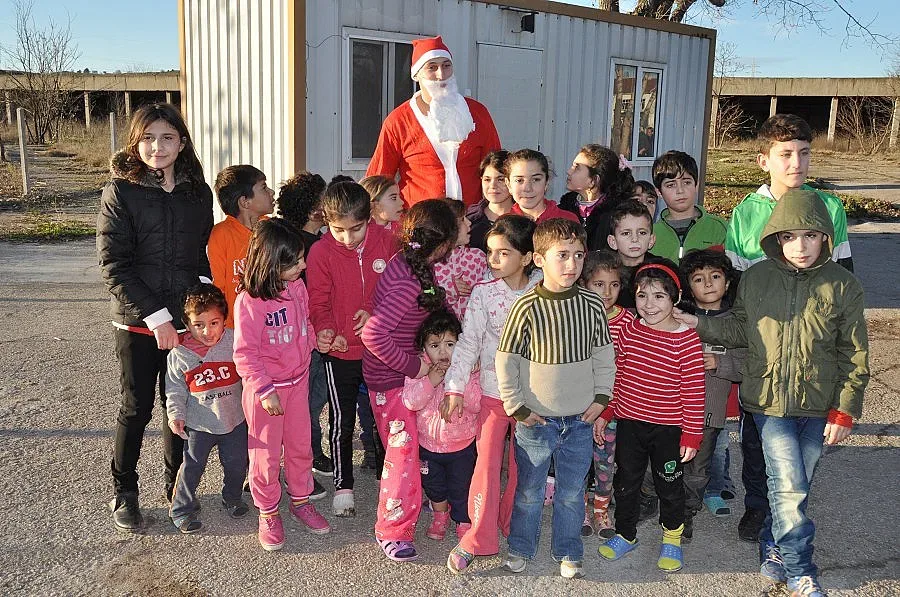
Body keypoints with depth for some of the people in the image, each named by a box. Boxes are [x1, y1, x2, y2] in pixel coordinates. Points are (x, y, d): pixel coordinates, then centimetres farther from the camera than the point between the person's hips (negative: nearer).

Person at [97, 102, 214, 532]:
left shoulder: (198, 192, 5)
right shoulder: (120, 191, -7)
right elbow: (114, 265, -11)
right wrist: (155, 316, -16)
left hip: (186, 319, 3)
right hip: (138, 322, -3)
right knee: (137, 408, 7)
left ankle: (176, 486, 31)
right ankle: (124, 493, 26)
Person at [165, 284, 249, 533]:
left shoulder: (234, 342, -12)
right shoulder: (179, 354, -11)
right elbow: (175, 389, 1)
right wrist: (176, 414, -8)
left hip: (235, 420, 1)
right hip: (199, 424, -1)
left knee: (236, 465, 16)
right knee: (191, 468, 8)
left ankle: (232, 499, 41)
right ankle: (182, 510, 27)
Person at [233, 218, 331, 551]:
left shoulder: (297, 286, -4)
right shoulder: (249, 302, -24)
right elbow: (245, 353, -19)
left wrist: (317, 339, -5)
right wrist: (265, 391, -21)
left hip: (298, 380, 6)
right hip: (266, 388, -6)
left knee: (300, 446, 19)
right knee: (267, 454, 10)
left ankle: (300, 501, 38)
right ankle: (268, 514, 29)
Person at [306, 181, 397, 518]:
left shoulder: (384, 240, -7)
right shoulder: (321, 251, -11)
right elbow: (319, 301, -9)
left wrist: (374, 312, -16)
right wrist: (325, 329, -28)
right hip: (340, 351, -2)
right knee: (342, 421, 8)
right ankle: (343, 486, 26)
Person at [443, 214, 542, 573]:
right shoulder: (484, 292, -8)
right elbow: (468, 341, -6)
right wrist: (455, 387, -9)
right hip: (494, 392, -1)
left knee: (522, 465, 12)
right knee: (487, 463, -1)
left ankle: (512, 527, 31)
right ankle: (477, 540, 10)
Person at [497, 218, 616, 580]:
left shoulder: (592, 305, -6)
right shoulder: (527, 307, -15)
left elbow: (604, 355, 7)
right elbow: (505, 360, -8)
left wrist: (601, 397, 2)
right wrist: (517, 407, -7)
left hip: (580, 419, 2)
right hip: (535, 419, -2)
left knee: (572, 492, 16)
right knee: (529, 490, 14)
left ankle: (568, 552, 35)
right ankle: (520, 547, 35)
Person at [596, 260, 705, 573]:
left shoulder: (687, 340, -16)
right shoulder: (629, 330, -3)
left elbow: (694, 392, -13)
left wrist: (692, 434, -12)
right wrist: (605, 413, 8)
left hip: (667, 429, -3)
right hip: (628, 423, 4)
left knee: (669, 486, 15)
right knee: (625, 482, 17)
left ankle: (672, 539, 38)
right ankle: (625, 534, 38)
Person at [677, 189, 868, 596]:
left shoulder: (843, 286, -4)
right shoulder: (755, 278, -2)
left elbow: (854, 355, 0)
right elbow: (740, 330, 11)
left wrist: (844, 411, -3)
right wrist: (700, 325, -3)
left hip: (817, 405, 1)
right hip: (768, 399, -1)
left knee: (795, 487, 10)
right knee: (790, 486, -6)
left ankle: (773, 550, 34)